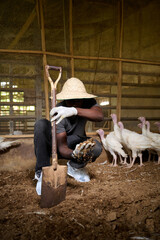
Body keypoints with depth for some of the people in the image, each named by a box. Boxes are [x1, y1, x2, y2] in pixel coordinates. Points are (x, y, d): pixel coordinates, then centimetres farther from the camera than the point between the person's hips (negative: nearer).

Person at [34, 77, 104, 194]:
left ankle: (74, 167, 3)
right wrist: (74, 154, -55)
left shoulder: (88, 102, -21)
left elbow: (100, 116, -45)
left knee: (97, 147, -30)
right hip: (56, 143, -2)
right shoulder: (58, 113, -30)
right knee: (41, 124, -32)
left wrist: (75, 110, -60)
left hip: (75, 143, 2)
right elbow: (62, 147, -32)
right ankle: (42, 171, -21)